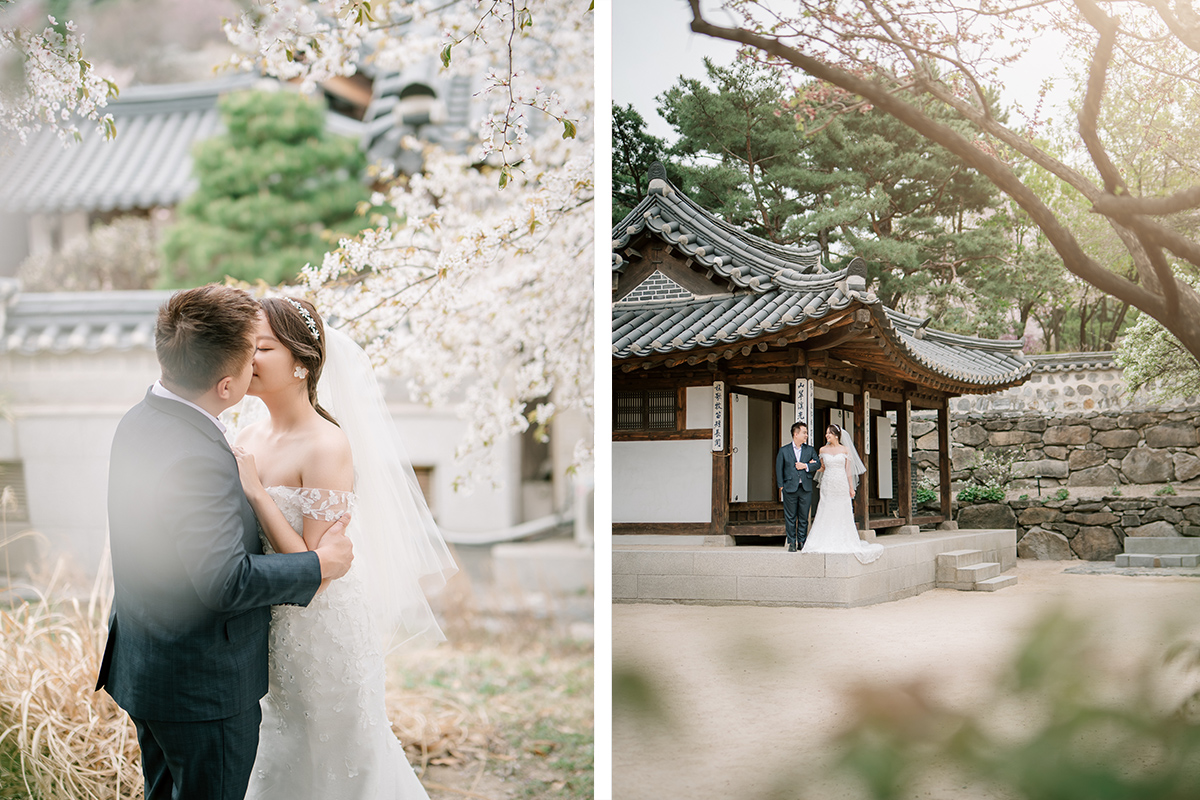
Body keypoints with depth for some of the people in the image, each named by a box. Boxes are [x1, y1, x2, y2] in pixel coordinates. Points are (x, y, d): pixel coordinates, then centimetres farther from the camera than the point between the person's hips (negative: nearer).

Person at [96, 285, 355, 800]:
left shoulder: (141, 421, 2)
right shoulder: (198, 458, -30)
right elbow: (225, 582, -30)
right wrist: (319, 564, -18)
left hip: (142, 667, 9)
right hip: (203, 689, -9)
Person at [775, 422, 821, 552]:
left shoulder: (810, 449, 11)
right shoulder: (784, 450, 3)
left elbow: (818, 464, 6)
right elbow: (779, 469, 3)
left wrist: (805, 466, -9)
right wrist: (781, 486, -2)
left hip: (806, 488, 2)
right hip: (790, 488, -2)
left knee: (804, 517, 5)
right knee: (790, 518, 1)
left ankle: (802, 542, 14)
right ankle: (791, 543, 8)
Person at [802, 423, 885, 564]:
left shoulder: (845, 450, 3)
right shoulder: (823, 450, 8)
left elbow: (848, 470, 4)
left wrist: (852, 488, 3)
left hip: (842, 484, -1)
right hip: (828, 485, 1)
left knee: (842, 514, 0)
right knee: (827, 514, -2)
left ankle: (843, 542, 7)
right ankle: (827, 543, 1)